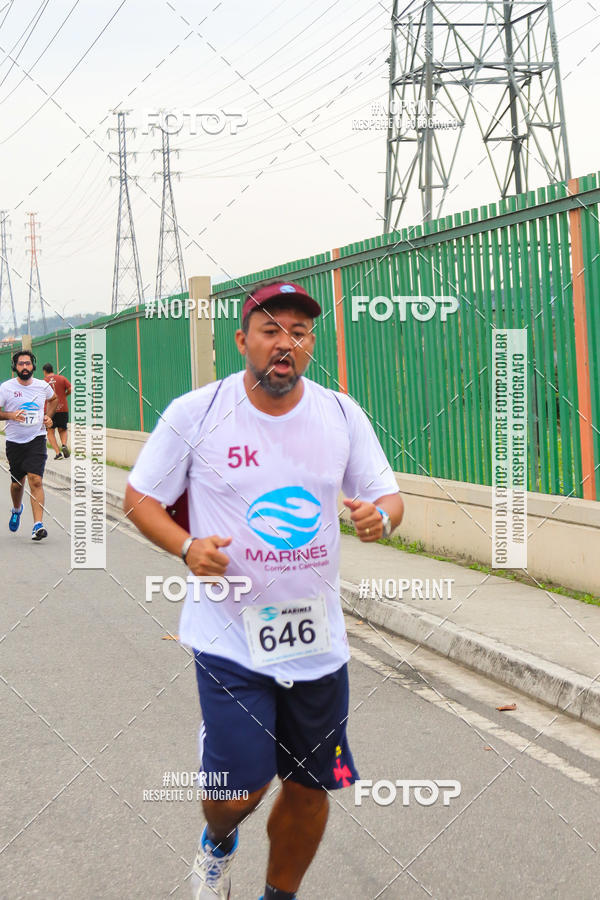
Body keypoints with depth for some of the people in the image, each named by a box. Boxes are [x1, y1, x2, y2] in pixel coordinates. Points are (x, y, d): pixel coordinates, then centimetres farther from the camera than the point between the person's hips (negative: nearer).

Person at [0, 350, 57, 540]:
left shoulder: (43, 385, 1)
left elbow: (54, 399, 23)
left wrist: (48, 416, 8)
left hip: (37, 439, -1)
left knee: (35, 480, -15)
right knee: (17, 482, 13)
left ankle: (38, 525, -20)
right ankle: (16, 509, 46)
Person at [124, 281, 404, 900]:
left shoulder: (342, 415, 0)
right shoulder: (195, 412, -8)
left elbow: (386, 495, 7)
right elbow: (139, 498, 1)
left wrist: (380, 516, -18)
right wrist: (187, 547, -18)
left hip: (316, 636, 3)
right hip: (229, 635, -3)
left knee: (310, 787, 11)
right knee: (237, 792, -9)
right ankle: (218, 843, 30)